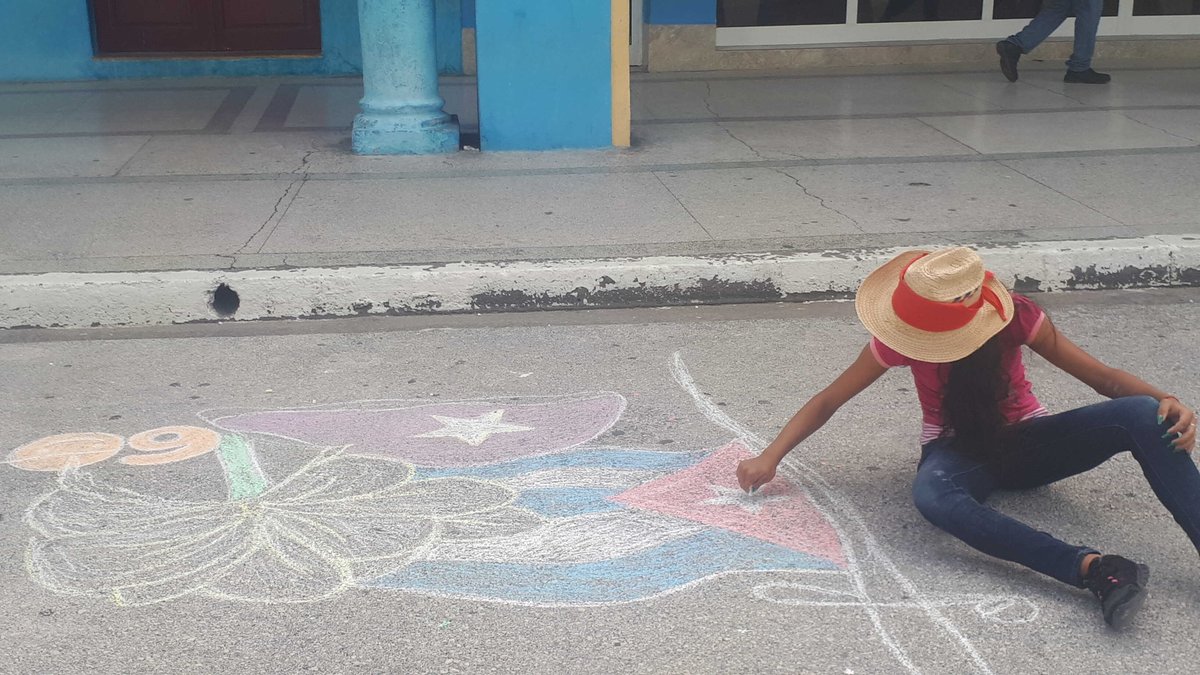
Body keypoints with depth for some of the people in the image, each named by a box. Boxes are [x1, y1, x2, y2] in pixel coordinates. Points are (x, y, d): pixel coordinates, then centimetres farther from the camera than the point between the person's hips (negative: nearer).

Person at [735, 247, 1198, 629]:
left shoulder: (1016, 317, -18)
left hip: (1024, 443, 1)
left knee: (1141, 415, -29)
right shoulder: (904, 338, -16)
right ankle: (1094, 569, -50)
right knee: (931, 495, -42)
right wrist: (771, 457, -16)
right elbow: (828, 401, -7)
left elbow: (1101, 376, -11)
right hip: (960, 452, -1)